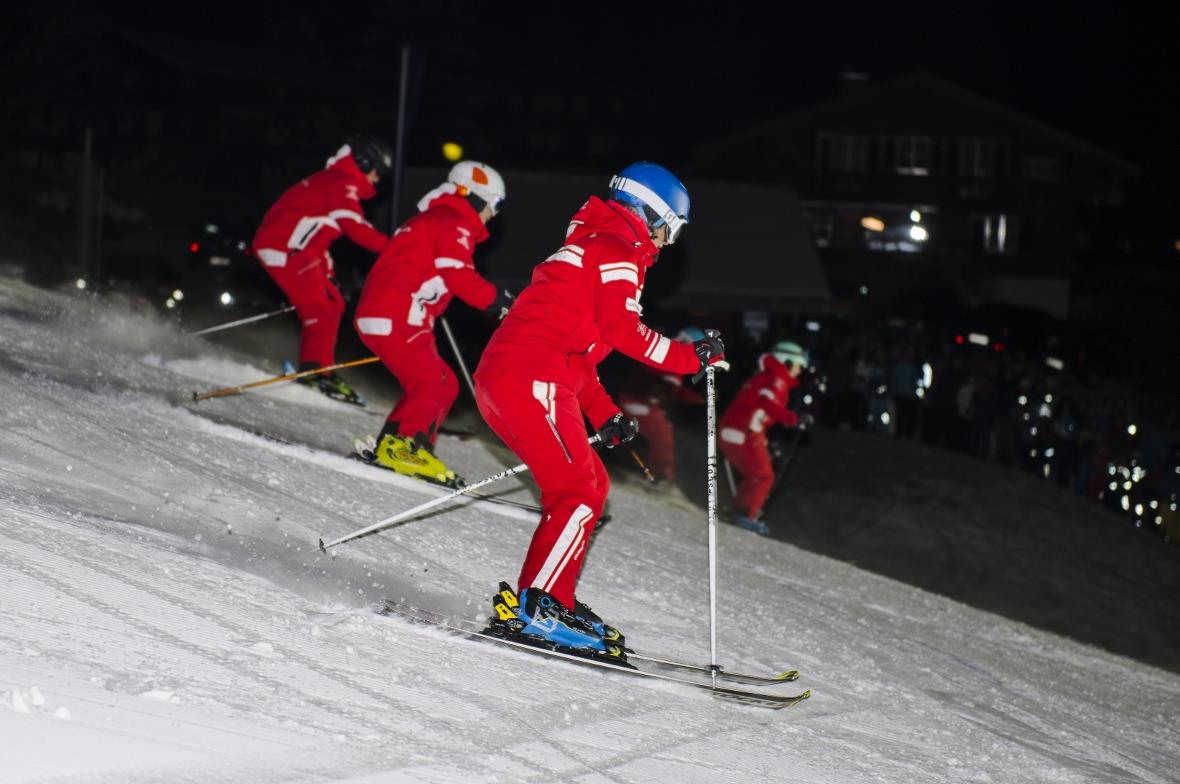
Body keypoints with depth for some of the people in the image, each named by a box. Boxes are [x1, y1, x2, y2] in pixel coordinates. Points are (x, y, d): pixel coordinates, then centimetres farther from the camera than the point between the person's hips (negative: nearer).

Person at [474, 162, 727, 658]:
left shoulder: (587, 247, 31)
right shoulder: (618, 250, 0)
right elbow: (622, 329, -14)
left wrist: (603, 413, 24)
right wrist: (693, 356, -5)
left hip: (499, 377, 10)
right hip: (533, 380, -10)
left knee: (589, 485, 13)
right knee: (579, 494, -11)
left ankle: (549, 603, 10)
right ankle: (536, 608, -19)